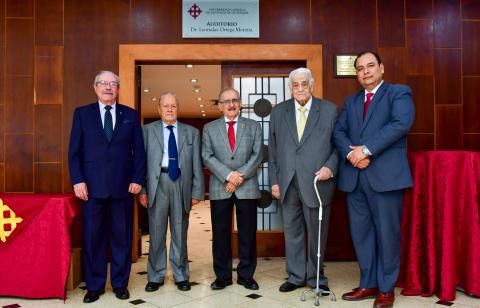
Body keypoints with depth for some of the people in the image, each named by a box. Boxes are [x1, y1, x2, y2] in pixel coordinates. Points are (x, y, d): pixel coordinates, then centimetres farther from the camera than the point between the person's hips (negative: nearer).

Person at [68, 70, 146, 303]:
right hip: (92, 185, 0)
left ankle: (120, 283, 21)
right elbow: (74, 151, 3)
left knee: (121, 236, 7)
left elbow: (139, 151, 6)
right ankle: (94, 286, 19)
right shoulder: (82, 113, 7)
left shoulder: (130, 115, 9)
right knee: (93, 237, 6)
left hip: (123, 186, 1)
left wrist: (137, 179, -3)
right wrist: (77, 180, -6)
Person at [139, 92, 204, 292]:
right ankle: (156, 276, 17)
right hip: (156, 183, -1)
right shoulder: (148, 130, 9)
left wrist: (197, 191, 1)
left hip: (182, 183, 1)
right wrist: (141, 189, -5)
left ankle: (181, 276, 20)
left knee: (180, 232, 8)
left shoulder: (192, 132, 11)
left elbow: (197, 164, 7)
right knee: (156, 231, 4)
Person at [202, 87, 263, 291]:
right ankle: (222, 276, 17)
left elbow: (257, 155, 1)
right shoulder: (209, 128, 9)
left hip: (247, 187, 0)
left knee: (248, 234, 5)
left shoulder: (253, 126, 10)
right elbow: (207, 157, -1)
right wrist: (228, 175, -14)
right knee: (220, 234, 5)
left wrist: (241, 176, -12)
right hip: (220, 188, 0)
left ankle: (246, 275, 18)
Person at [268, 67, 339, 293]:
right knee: (292, 232, 11)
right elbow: (272, 149, 9)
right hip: (288, 183, 2)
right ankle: (295, 276, 26)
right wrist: (274, 180, 5)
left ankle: (316, 277, 25)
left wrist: (330, 167, -12)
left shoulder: (329, 110, 3)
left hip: (317, 182, -2)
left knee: (317, 232, 8)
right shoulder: (278, 112, 9)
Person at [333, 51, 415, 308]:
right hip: (354, 176, 5)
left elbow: (401, 124, -13)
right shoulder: (351, 101, 20)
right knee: (361, 233, 10)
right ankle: (368, 284, 22)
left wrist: (367, 149, -17)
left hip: (385, 174, -5)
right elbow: (339, 132, 9)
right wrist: (350, 153, -11)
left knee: (387, 233, 2)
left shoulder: (399, 93, 4)